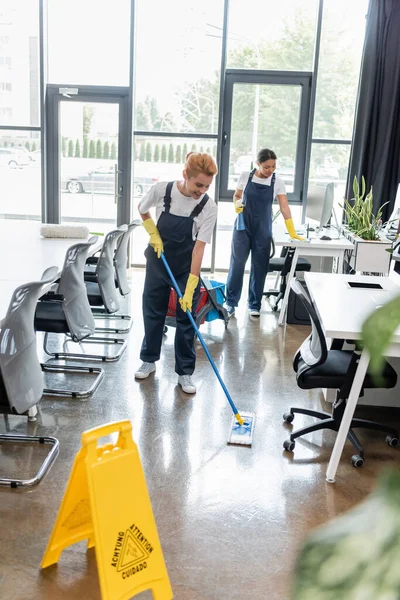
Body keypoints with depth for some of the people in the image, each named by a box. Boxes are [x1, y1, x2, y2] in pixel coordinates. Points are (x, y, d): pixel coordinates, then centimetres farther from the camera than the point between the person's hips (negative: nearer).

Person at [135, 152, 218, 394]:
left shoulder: (209, 207, -22)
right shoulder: (162, 189, -18)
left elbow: (199, 247, -24)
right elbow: (143, 210, 5)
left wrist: (190, 288, -28)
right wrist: (154, 235, -9)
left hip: (186, 266, -1)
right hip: (158, 260, 2)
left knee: (186, 318, 2)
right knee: (153, 311, 12)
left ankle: (185, 372, 14)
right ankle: (149, 360, 31)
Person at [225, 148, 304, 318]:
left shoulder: (278, 183, -7)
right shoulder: (246, 176, -5)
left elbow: (285, 208, -10)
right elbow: (237, 196, 8)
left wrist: (292, 232, -19)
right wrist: (237, 205, -15)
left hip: (263, 229, 0)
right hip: (243, 226, 0)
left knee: (259, 266, 4)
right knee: (237, 263, 2)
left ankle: (254, 304, 16)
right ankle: (230, 302, 14)